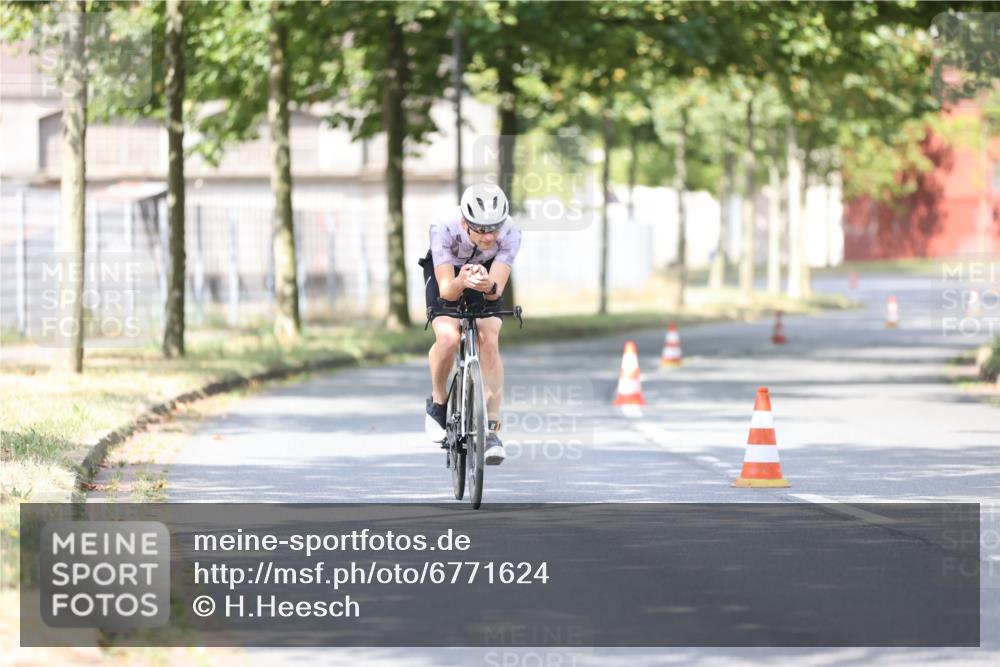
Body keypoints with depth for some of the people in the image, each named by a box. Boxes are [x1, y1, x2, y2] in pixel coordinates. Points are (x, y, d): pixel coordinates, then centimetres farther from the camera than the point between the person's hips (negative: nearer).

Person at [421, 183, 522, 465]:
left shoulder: (509, 235, -34)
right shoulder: (444, 230, -38)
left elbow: (497, 289, -37)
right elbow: (446, 290, -38)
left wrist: (488, 286, -60)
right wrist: (461, 283, -61)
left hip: (487, 275, 1)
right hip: (446, 273, -1)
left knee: (489, 341, -19)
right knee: (448, 338, -26)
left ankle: (491, 428, -10)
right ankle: (437, 403, 1)